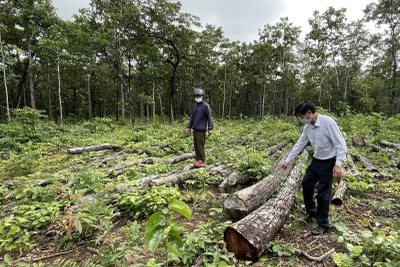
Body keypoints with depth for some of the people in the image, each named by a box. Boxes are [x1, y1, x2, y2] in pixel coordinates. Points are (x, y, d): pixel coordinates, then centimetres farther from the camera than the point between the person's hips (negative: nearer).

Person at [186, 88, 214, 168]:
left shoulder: (205, 106, -7)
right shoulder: (194, 106, 14)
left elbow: (209, 117, -9)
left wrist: (210, 128, -13)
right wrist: (189, 127, 14)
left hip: (201, 130, -7)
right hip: (195, 129, 7)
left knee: (200, 145, -6)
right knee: (196, 145, 11)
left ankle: (203, 161, 3)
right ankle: (198, 160, 21)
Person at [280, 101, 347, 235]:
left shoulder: (328, 122, -22)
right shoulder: (307, 127, -1)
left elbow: (341, 144, -21)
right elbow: (299, 144, 8)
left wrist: (338, 164, -30)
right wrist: (287, 160, 10)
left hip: (329, 163, -7)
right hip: (316, 161, 8)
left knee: (322, 193, -1)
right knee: (306, 184, 15)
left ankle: (323, 224, 16)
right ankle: (311, 211, 38)